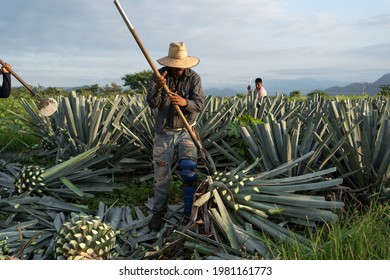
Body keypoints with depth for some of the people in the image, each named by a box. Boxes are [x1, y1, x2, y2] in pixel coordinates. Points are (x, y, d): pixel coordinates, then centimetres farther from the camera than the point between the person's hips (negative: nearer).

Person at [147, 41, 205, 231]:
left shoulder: (194, 78, -6)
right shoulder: (159, 76, -5)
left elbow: (200, 104, -15)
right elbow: (152, 104, -13)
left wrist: (184, 102, -36)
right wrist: (158, 88, -34)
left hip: (186, 131, -1)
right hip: (164, 132, 1)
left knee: (188, 169, -18)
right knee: (161, 175, 5)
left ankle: (190, 211, -1)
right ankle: (158, 213, 21)